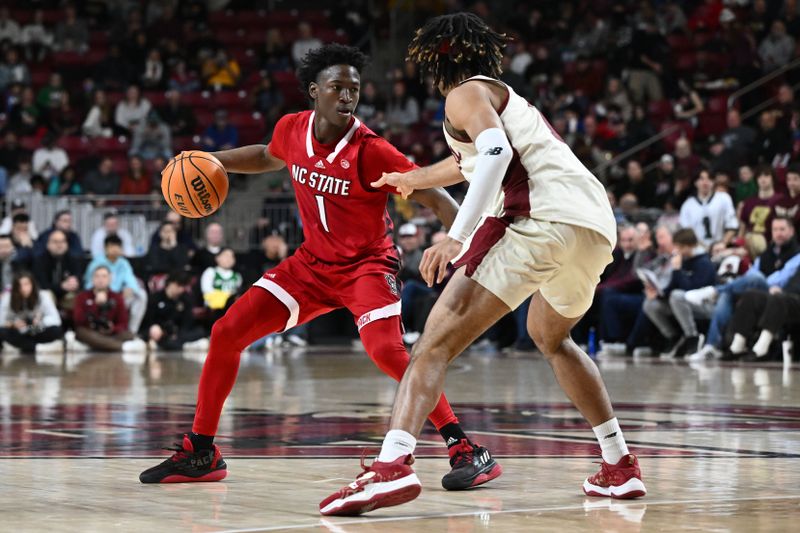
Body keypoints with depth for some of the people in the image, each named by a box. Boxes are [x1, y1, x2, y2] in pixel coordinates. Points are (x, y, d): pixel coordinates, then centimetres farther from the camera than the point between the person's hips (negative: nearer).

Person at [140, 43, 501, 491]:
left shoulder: (371, 151, -23)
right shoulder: (292, 130, -7)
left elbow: (436, 198, -20)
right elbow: (269, 157, 19)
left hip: (368, 262, -6)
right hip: (313, 261, 6)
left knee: (386, 350, -31)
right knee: (227, 333, -1)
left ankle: (467, 450, -23)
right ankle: (201, 454, 13)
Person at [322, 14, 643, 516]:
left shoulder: (466, 93, 10)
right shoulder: (509, 98, 35)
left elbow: (495, 151, -12)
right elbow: (471, 161, 54)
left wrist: (456, 237, -18)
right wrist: (412, 179, 72)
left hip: (542, 219, -8)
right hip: (598, 227, 8)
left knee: (438, 341, -11)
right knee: (551, 337, 34)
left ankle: (392, 465, -32)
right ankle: (621, 466, 32)